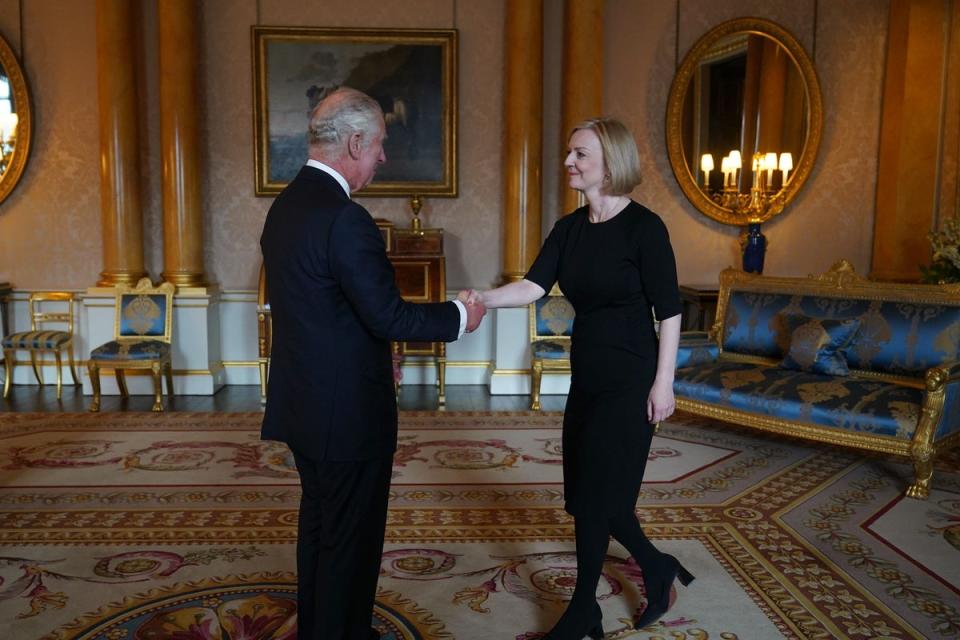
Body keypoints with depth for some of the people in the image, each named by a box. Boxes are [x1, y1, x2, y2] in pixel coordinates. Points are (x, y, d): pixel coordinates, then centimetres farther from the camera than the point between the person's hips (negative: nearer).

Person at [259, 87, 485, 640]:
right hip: (348, 410, -10)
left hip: (303, 403, 10)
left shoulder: (286, 205, 7)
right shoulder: (345, 219, -23)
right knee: (351, 538, 8)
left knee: (319, 523, 24)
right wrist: (459, 317, -7)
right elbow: (389, 315, -23)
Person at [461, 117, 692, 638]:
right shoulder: (569, 228, 5)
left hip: (628, 381, -7)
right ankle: (658, 569, 38)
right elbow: (534, 285, -7)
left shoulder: (643, 226, -13)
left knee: (594, 493, 1)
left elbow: (669, 311, -12)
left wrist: (663, 383, -13)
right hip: (587, 377, 7)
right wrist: (483, 298, -23)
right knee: (592, 491, 14)